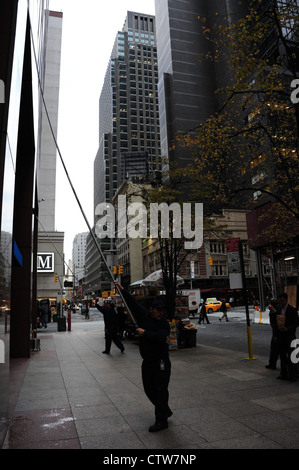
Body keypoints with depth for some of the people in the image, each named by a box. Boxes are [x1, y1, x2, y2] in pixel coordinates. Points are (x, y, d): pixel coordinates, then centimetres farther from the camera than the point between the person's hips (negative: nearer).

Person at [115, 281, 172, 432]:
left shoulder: (164, 324, -10)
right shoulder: (143, 315, 1)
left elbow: (160, 337, -28)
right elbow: (132, 302, 5)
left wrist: (145, 333, -26)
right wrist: (122, 289, 5)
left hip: (161, 362, -6)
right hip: (147, 362, 6)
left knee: (161, 390, -2)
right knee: (149, 389, 15)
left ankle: (161, 420, 9)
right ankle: (165, 411, 35)